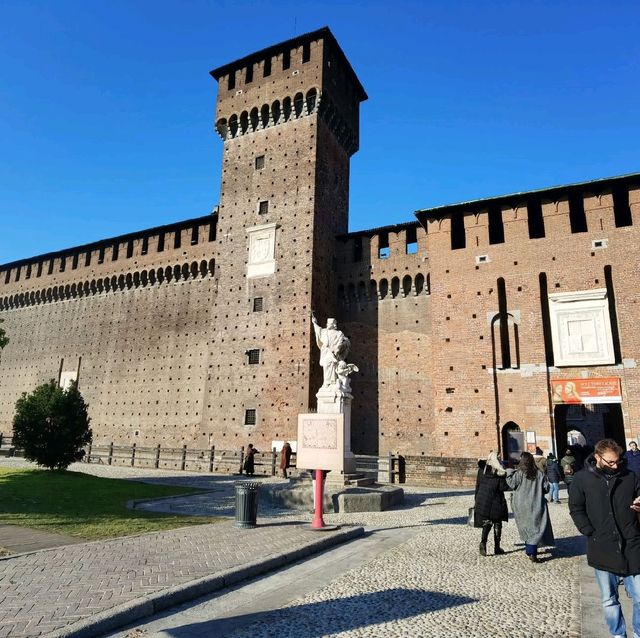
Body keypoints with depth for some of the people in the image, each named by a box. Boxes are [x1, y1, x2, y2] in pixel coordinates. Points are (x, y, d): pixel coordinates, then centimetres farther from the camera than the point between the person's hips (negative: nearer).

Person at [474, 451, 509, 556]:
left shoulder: (481, 470, 2)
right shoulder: (500, 473, -8)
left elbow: (477, 486, 7)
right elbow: (503, 487, -11)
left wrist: (476, 500, 15)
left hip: (482, 500, 2)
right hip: (496, 501, -2)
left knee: (486, 523, 7)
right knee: (497, 524, 12)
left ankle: (483, 542, -15)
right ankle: (497, 548, 17)